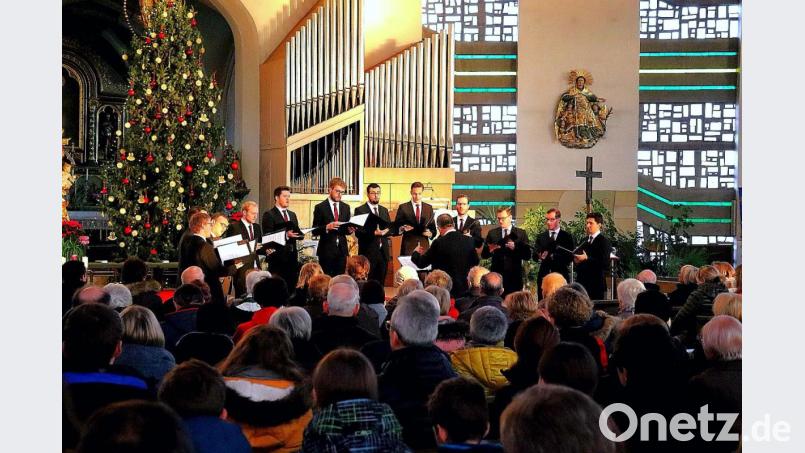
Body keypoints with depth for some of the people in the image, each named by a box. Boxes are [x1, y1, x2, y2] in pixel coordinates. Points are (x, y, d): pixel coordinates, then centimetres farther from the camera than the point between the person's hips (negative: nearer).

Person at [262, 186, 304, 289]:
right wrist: (286, 235, -23)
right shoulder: (269, 215, -3)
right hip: (277, 256, -6)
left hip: (292, 256, 7)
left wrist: (298, 235, -3)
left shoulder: (292, 214, 20)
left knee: (292, 286, 5)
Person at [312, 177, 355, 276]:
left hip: (341, 249, 4)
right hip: (326, 250, -4)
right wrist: (327, 227, -23)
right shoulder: (320, 207, -2)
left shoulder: (346, 207, 13)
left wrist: (349, 229, -7)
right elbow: (315, 231, -5)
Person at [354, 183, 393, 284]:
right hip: (368, 252, -5)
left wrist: (385, 231, -10)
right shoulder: (360, 210, -2)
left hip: (383, 252, 5)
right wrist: (374, 233, -23)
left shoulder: (384, 210, 16)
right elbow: (358, 232, -10)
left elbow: (391, 229, 12)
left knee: (381, 283, 6)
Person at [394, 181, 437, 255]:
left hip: (424, 246, 2)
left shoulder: (429, 208, 11)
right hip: (408, 247, -2)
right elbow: (395, 227, 3)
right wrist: (402, 228, -17)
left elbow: (433, 227, 14)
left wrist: (430, 233, -7)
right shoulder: (403, 207, 3)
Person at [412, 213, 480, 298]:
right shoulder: (468, 240, -3)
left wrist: (415, 252, 14)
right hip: (464, 289, 5)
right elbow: (475, 262, 13)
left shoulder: (439, 243, -17)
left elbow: (421, 263, -7)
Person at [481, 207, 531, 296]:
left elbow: (527, 255, -2)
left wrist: (515, 248, -19)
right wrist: (490, 250, -15)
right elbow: (484, 254, 7)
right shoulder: (492, 233, 9)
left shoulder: (521, 233, 4)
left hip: (514, 276, -1)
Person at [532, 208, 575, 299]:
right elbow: (535, 255, 4)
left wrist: (553, 256, -16)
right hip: (544, 275, 3)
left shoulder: (567, 237, 4)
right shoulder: (540, 236, 13)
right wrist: (539, 256, -20)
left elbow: (570, 257, -5)